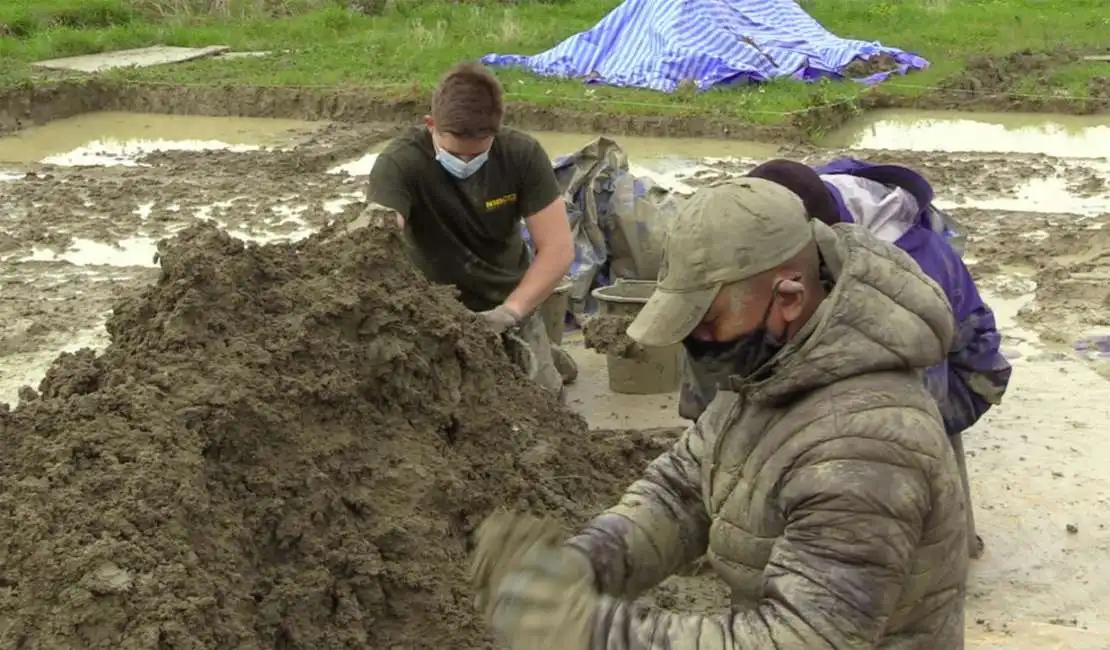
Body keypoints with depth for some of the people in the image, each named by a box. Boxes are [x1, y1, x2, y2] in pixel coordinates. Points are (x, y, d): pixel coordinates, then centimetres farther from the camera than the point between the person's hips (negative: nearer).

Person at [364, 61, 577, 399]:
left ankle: (543, 359, 29)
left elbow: (558, 248, -18)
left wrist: (509, 311, -31)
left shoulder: (523, 154, -16)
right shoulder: (400, 164, -24)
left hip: (507, 305, 2)